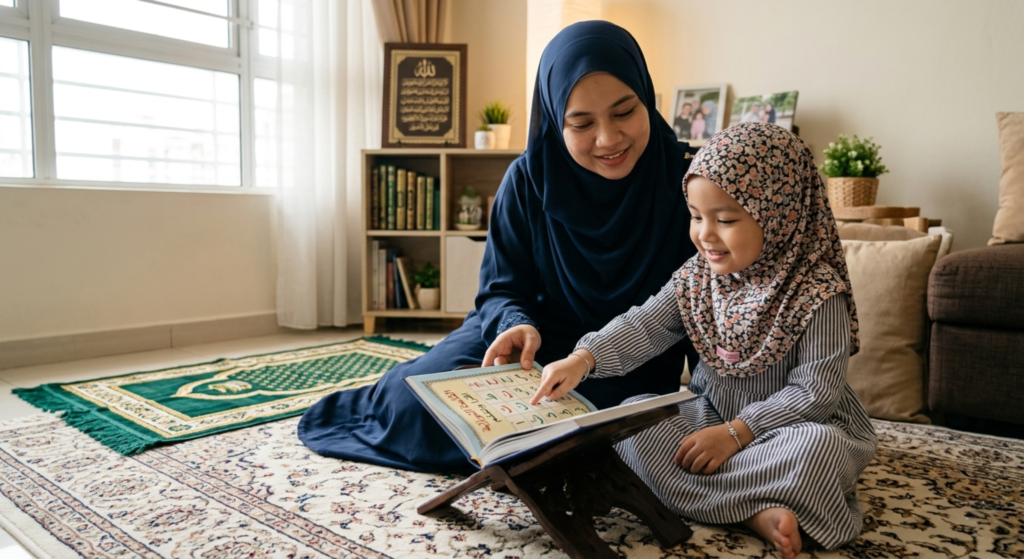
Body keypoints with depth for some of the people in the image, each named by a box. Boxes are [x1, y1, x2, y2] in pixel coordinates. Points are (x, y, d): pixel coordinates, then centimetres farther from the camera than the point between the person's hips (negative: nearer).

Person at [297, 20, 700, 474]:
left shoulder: (686, 180, -14)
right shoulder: (529, 180, -9)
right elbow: (502, 290, -3)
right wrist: (516, 325, -27)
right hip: (538, 339, 2)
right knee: (418, 396, -16)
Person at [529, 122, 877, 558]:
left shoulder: (816, 292, -17)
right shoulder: (697, 277, -2)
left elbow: (815, 391, -19)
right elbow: (643, 326, -12)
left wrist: (737, 432, -25)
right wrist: (583, 359, -29)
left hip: (797, 423, -5)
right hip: (712, 412, 5)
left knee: (819, 449, -36)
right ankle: (754, 513, -27)